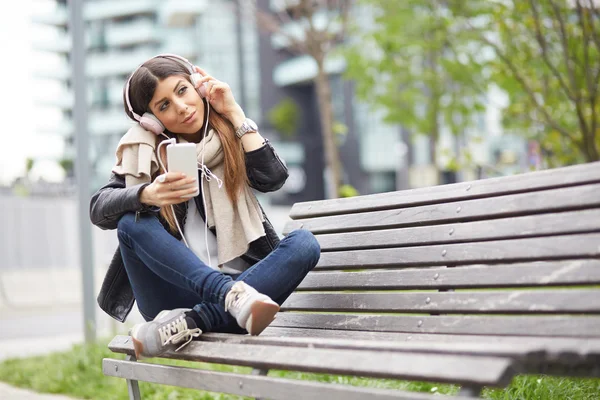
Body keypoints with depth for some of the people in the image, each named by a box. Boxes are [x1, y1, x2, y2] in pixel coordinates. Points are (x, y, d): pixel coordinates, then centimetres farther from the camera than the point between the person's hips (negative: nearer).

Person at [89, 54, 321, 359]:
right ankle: (234, 296, -43)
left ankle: (187, 323, -36)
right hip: (173, 293, -1)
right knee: (132, 221, -25)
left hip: (235, 276, 1)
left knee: (304, 244, -24)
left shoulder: (230, 139, 11)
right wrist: (148, 195, -26)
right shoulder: (144, 150, 7)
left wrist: (235, 113, -3)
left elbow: (273, 178, -7)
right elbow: (99, 209, -6)